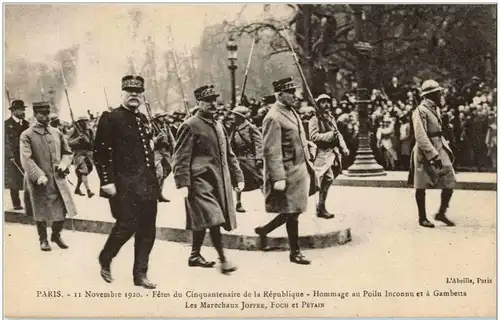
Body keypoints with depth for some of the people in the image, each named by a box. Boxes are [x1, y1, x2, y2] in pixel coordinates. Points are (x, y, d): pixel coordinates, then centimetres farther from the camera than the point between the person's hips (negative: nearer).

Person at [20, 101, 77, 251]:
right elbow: (26, 159, -15)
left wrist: (63, 164, -5)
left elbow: (68, 153, 15)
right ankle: (43, 239, 27)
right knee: (41, 212, 8)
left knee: (62, 210, 7)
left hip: (58, 179, 4)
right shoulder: (27, 135, -7)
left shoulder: (57, 133, 8)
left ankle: (56, 235, 30)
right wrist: (39, 176, -26)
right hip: (39, 181, -4)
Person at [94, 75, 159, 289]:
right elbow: (101, 153, -12)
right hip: (124, 186, -7)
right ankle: (105, 260, 23)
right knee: (127, 226, -5)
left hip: (147, 185, 7)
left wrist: (153, 179, 16)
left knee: (147, 230, 7)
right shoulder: (110, 118, -7)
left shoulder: (143, 119, 15)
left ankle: (140, 274, 19)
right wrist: (107, 181, -17)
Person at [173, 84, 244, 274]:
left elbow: (229, 155, 21)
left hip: (220, 182, 8)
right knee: (212, 219, -13)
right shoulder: (190, 126, -7)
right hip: (201, 182, -8)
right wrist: (182, 184, -18)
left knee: (203, 222, 14)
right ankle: (223, 258, -5)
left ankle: (195, 256, 25)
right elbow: (181, 158, -11)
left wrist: (238, 177, 15)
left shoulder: (218, 126, 17)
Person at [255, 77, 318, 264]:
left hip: (300, 169, 9)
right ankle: (295, 252, 15)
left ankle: (264, 231, 32)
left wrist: (308, 164, 20)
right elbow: (271, 151, -21)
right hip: (288, 172, -9)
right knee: (292, 212, 2)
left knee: (293, 211, 15)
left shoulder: (291, 112, 12)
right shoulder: (273, 118, -17)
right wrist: (278, 178, -23)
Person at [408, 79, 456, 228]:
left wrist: (448, 150, 18)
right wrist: (433, 156, -26)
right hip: (425, 152, -8)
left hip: (440, 149, 8)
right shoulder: (420, 111, -15)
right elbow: (421, 137, -22)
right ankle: (422, 218, 17)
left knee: (450, 181, 1)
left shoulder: (435, 109, 13)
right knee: (421, 186, 5)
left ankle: (441, 213, 16)